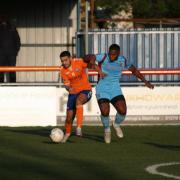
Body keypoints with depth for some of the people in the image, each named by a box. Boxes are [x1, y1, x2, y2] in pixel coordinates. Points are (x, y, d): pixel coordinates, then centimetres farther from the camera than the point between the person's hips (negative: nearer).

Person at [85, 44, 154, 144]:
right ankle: (107, 130, 12)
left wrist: (145, 81, 10)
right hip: (102, 90, -3)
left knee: (123, 111, -16)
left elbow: (134, 70, 14)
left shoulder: (122, 61, -1)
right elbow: (88, 57, -22)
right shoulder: (104, 57, -12)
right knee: (105, 112, -21)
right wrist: (91, 58, -45)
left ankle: (116, 124, 19)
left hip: (115, 90, 3)